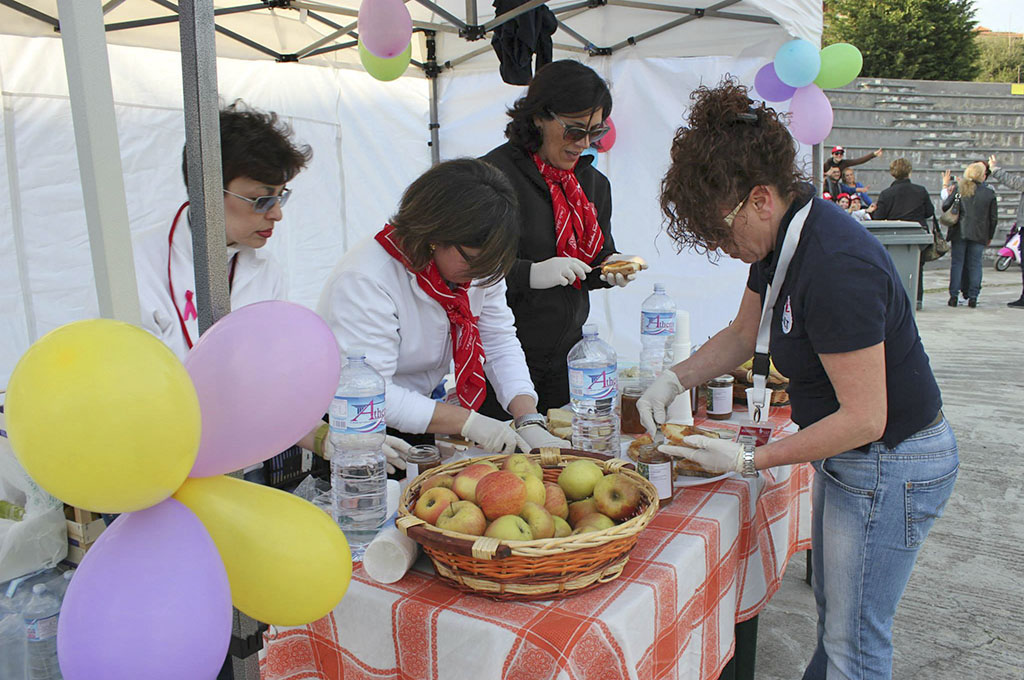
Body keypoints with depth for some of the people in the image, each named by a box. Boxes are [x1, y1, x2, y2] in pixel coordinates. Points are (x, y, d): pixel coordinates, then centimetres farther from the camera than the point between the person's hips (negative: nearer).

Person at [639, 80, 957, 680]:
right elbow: (741, 335, 12)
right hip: (851, 458, 9)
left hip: (892, 467, -9)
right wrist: (676, 379, -3)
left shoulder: (835, 265, -31)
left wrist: (750, 461, -24)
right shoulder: (784, 238, -1)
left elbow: (864, 418, -28)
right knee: (834, 613, 25)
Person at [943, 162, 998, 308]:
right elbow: (993, 218, 4)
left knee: (956, 263, 5)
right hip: (979, 235, 0)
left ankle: (953, 296, 2)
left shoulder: (959, 189, -2)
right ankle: (973, 297, 5)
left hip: (959, 233, 0)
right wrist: (990, 236, 14)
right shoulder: (989, 193, 0)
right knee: (975, 265, 6)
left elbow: (945, 206, -6)